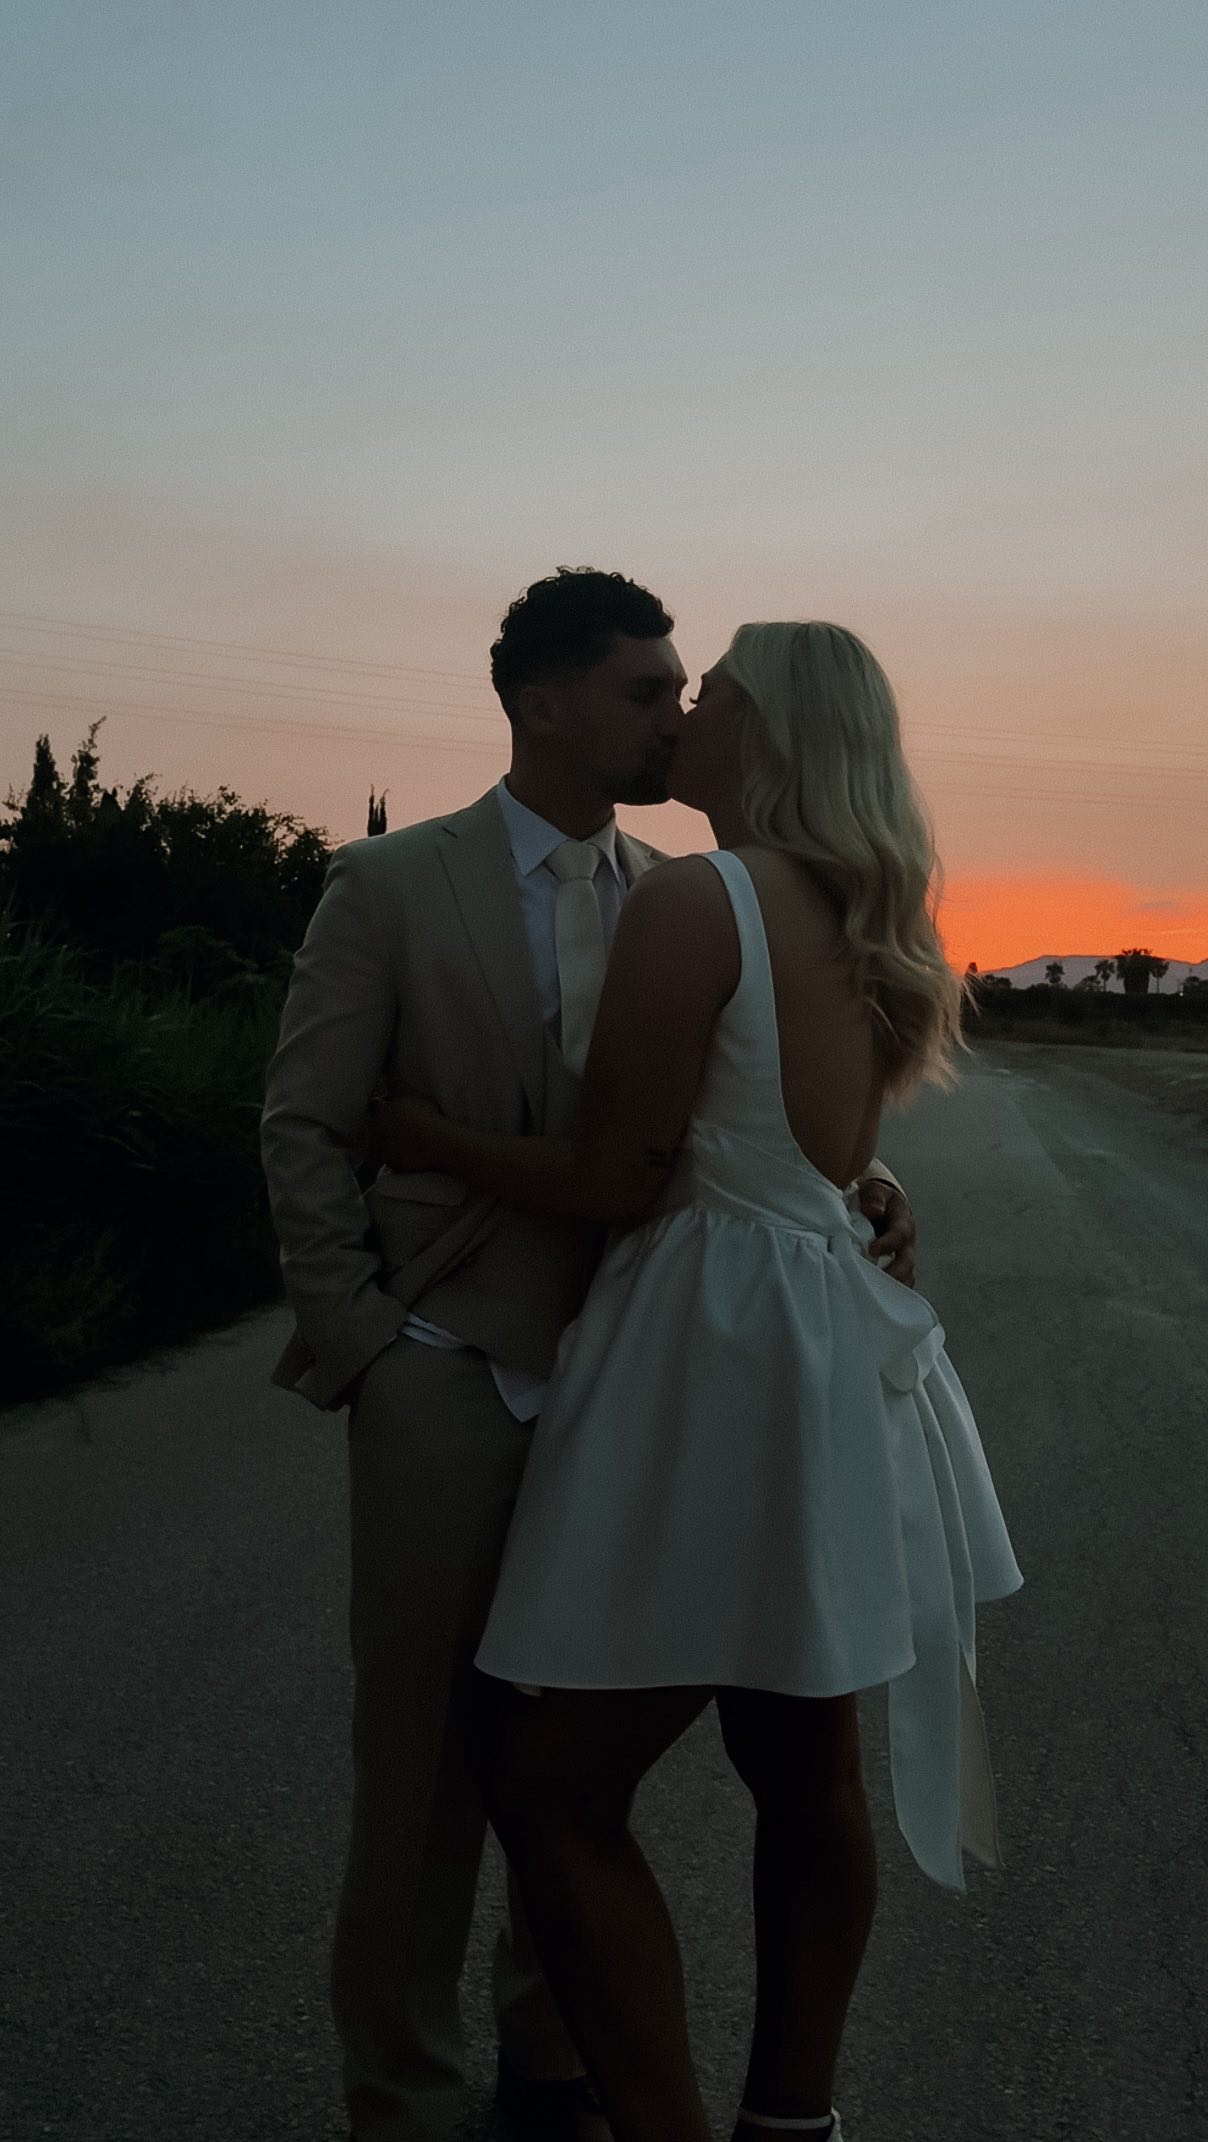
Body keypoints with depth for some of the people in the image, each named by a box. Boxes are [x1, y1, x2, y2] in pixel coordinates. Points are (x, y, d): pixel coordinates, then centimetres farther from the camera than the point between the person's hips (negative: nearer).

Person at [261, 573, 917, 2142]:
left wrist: (863, 1178, -11)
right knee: (426, 1759, 6)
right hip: (447, 1382, -3)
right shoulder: (392, 886, -3)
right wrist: (361, 1352, -8)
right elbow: (306, 1132, -2)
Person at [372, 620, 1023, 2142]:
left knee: (553, 1793, -2)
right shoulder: (862, 924, 11)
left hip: (716, 1364, -9)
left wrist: (419, 1137, -3)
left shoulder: (693, 901, -15)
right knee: (803, 1771, 17)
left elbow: (609, 1182, -15)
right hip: (830, 1363, 10)